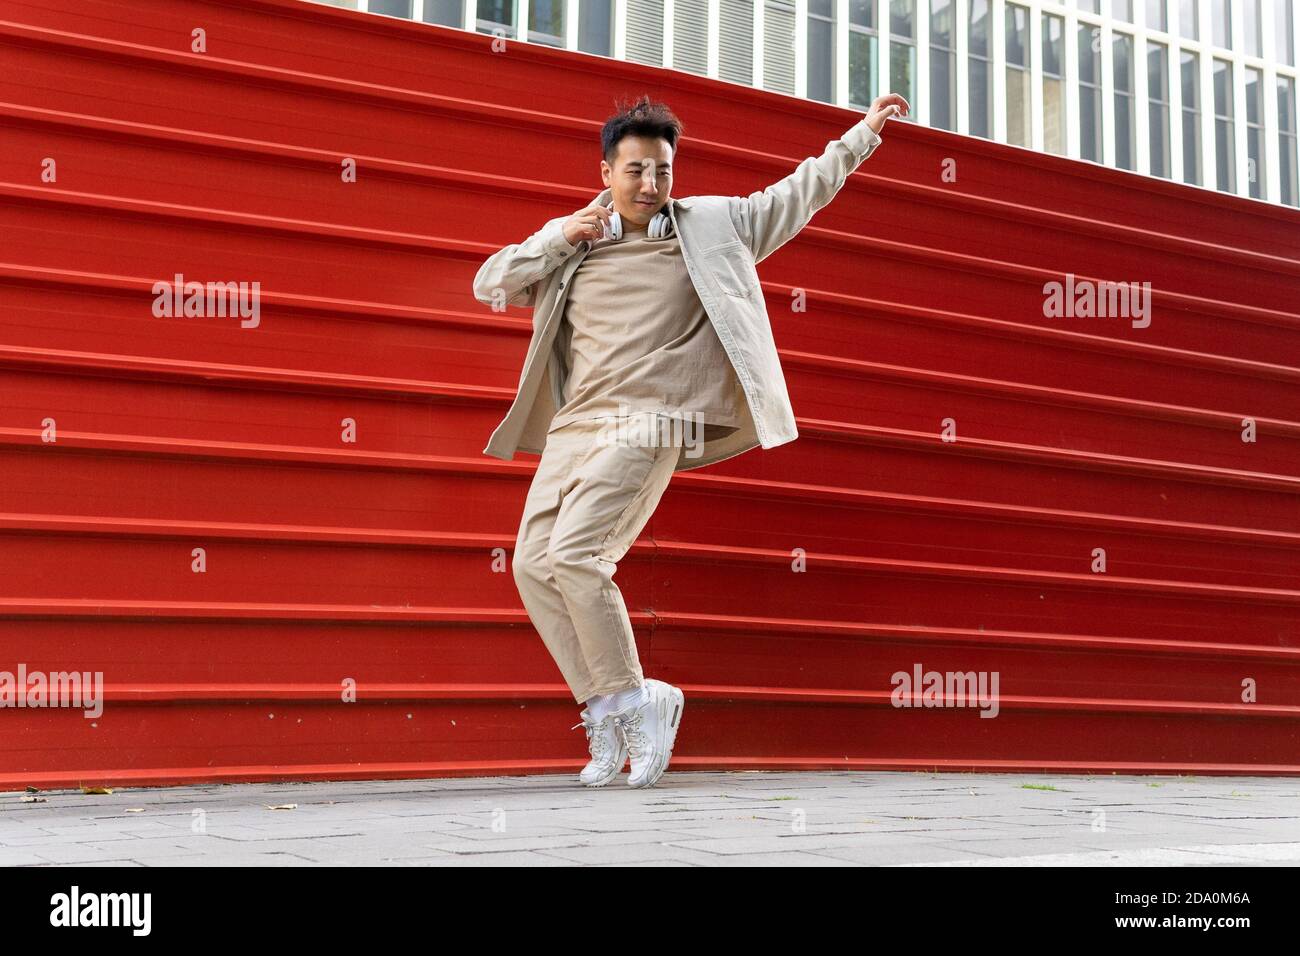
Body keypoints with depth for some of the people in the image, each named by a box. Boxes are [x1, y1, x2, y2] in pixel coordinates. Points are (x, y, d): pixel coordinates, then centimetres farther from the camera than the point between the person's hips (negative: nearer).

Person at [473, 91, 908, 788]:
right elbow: (489, 285, 11)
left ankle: (633, 701, -7)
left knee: (575, 556, -21)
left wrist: (863, 133, 24)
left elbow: (796, 194, 20)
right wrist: (560, 240, 0)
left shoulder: (712, 223, 11)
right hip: (573, 427, 5)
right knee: (533, 563, -5)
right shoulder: (568, 238, 15)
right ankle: (606, 714, 3)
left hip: (647, 427, -5)